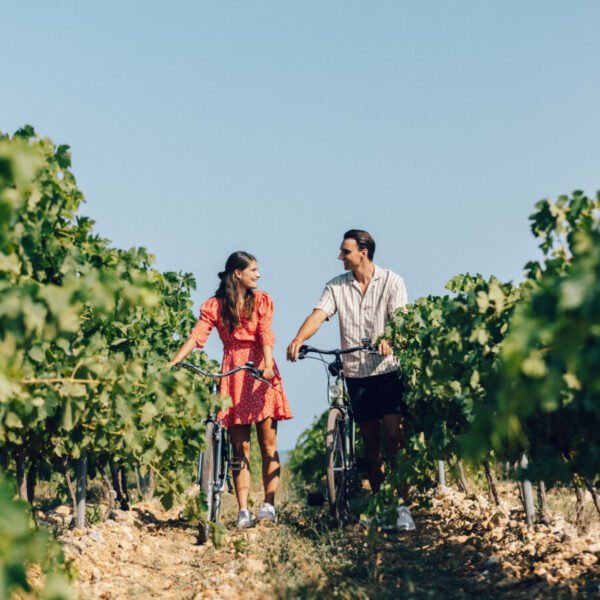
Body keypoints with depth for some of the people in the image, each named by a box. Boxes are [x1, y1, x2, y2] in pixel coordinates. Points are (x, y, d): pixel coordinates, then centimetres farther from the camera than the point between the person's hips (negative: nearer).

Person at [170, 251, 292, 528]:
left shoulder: (262, 301, 8)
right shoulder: (215, 306, 5)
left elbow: (265, 335, -7)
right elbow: (196, 337, -7)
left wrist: (268, 365, -24)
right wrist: (171, 364, -22)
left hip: (261, 373, 1)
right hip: (233, 374, 0)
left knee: (268, 443, -3)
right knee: (240, 446, 0)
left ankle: (269, 505, 1)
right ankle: (243, 510, 0)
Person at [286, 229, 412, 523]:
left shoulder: (392, 282, 0)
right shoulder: (336, 286, 7)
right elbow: (318, 314, -6)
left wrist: (388, 339, -33)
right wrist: (299, 338, -26)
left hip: (387, 369, -3)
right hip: (356, 372, 3)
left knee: (394, 434, -11)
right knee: (370, 439, 8)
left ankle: (402, 504, -10)